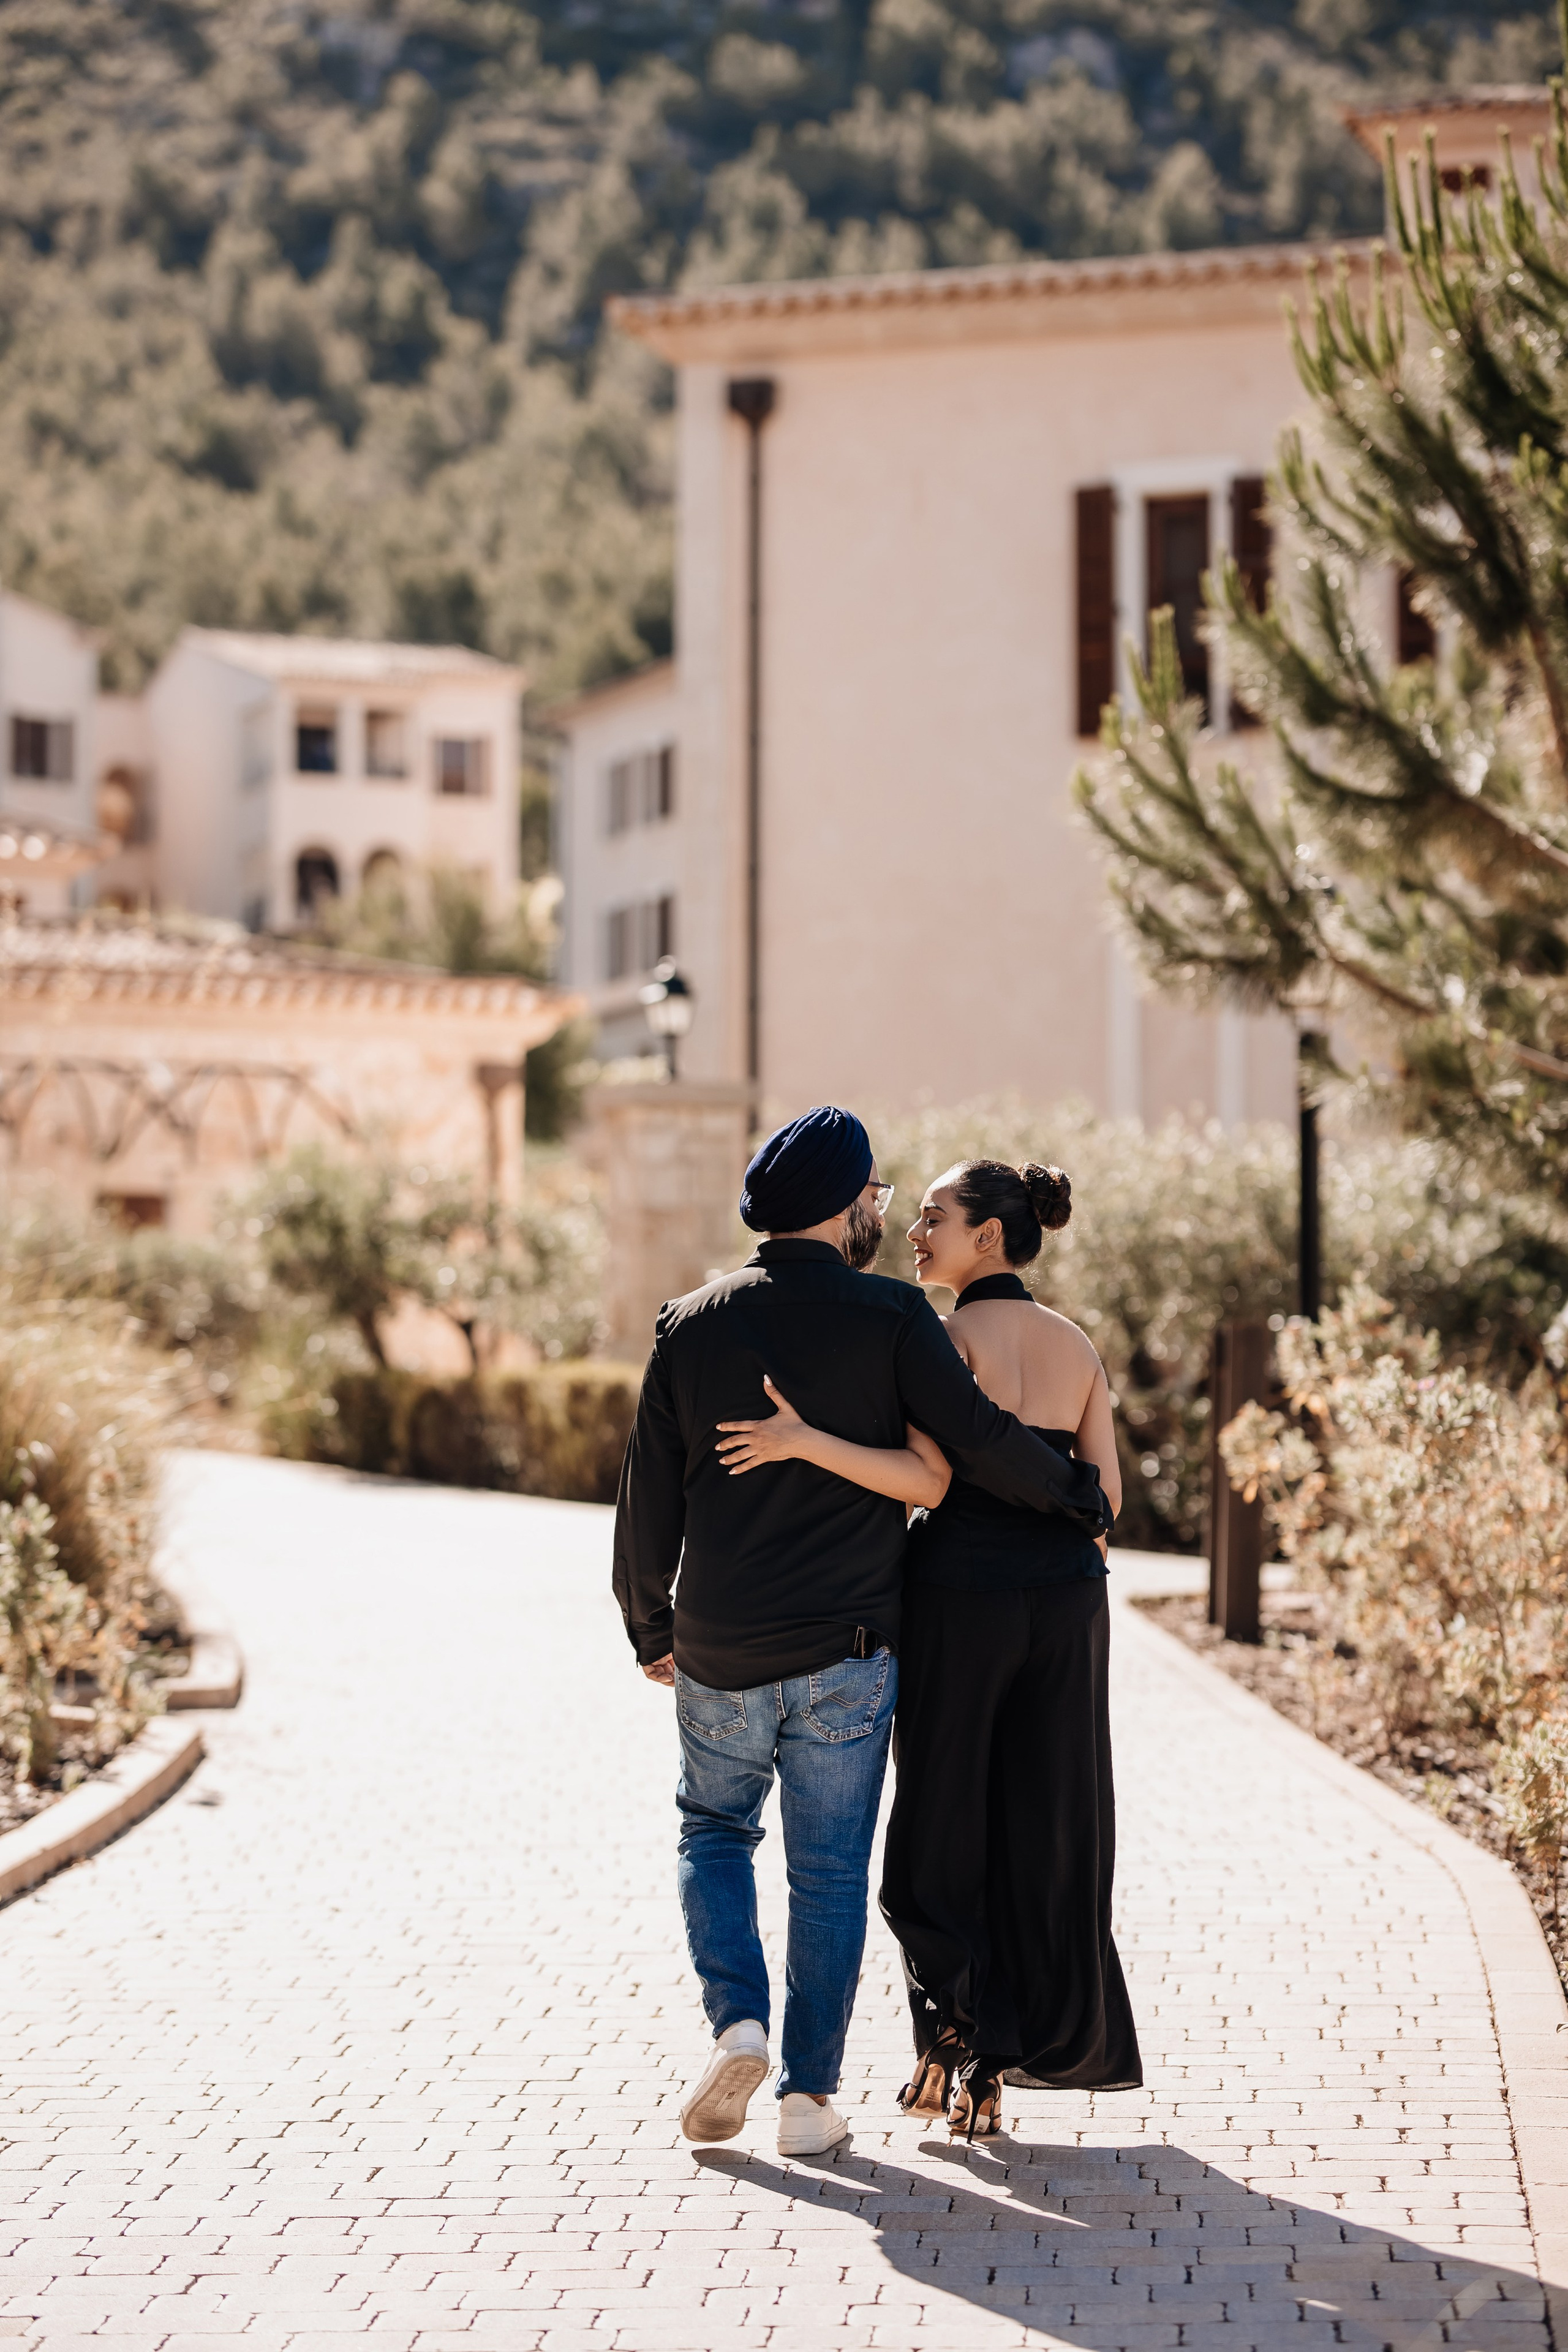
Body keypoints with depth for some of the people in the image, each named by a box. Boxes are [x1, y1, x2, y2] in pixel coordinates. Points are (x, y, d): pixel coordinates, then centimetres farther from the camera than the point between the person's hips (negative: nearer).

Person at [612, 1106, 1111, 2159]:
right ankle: (810, 2093, 11)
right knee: (830, 1870, 8)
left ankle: (737, 2024, 2)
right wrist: (1081, 1497, 6)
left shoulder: (692, 1322, 1)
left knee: (716, 1831, 21)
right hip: (846, 1648, -2)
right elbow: (979, 1440, -11)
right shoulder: (891, 1316, -8)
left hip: (719, 1650, 2)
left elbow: (650, 1492, 5)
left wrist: (650, 1627, 16)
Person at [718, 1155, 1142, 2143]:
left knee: (945, 1828, 9)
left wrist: (805, 1441, -25)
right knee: (1047, 1835, 11)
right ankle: (1022, 2055, 16)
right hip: (1064, 1600, 5)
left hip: (962, 1591, -5)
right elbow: (1104, 1494, 5)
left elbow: (929, 1479, -20)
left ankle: (959, 2036, 4)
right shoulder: (1077, 1344, 7)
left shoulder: (948, 1337, -10)